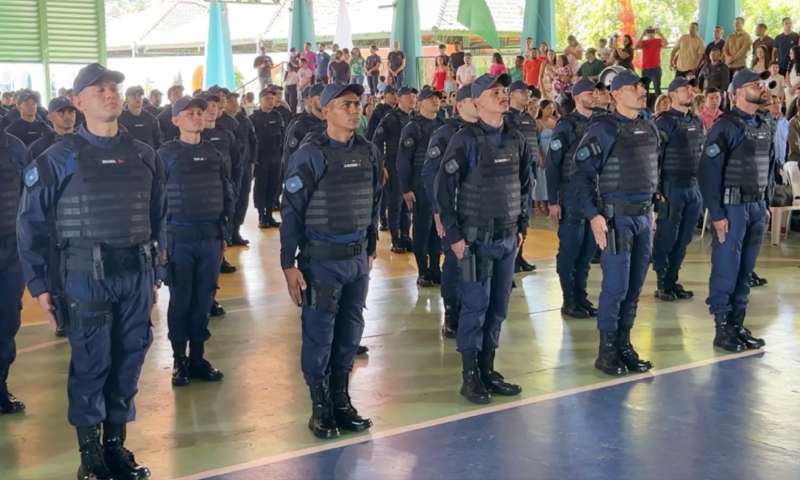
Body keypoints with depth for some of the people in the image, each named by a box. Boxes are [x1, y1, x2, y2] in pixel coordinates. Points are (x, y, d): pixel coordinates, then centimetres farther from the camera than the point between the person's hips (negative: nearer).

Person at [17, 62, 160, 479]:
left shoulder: (144, 156, 8)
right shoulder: (61, 157, -4)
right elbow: (31, 221, -2)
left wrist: (154, 274, 15)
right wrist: (38, 283, -4)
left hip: (136, 272, 4)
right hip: (87, 275, -4)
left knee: (129, 360, 10)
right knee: (90, 363, 3)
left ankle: (116, 443, 25)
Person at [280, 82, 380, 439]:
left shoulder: (368, 152, 7)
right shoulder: (309, 156, -10)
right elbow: (291, 212, -9)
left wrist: (370, 249, 18)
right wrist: (289, 264, -11)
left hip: (357, 258, 5)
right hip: (321, 260, -5)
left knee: (350, 333, 11)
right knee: (319, 335, 2)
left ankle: (341, 401, 24)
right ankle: (320, 407, 15)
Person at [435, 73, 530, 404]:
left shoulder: (516, 140, 9)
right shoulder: (465, 140, -9)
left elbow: (525, 185, 17)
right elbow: (444, 188, -10)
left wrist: (521, 226, 13)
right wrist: (454, 235, -12)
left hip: (508, 238, 6)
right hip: (477, 238, -5)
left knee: (498, 307, 10)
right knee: (475, 307, -2)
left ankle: (487, 369, 21)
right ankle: (469, 376, 8)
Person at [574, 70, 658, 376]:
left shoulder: (650, 129, 12)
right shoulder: (604, 129, -9)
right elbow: (583, 173, -12)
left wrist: (651, 206, 18)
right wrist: (594, 215, -17)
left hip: (644, 216, 7)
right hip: (616, 216, -7)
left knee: (635, 287, 10)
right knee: (616, 287, -5)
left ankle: (624, 345, 21)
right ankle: (606, 352, 6)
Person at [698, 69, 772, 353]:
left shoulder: (763, 126, 13)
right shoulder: (726, 126, -11)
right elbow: (709, 171, -14)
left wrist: (765, 204, 14)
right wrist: (716, 214, -16)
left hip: (757, 206, 7)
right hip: (732, 206, -7)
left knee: (745, 270, 11)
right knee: (726, 270, -2)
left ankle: (737, 324, 19)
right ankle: (722, 329, 6)